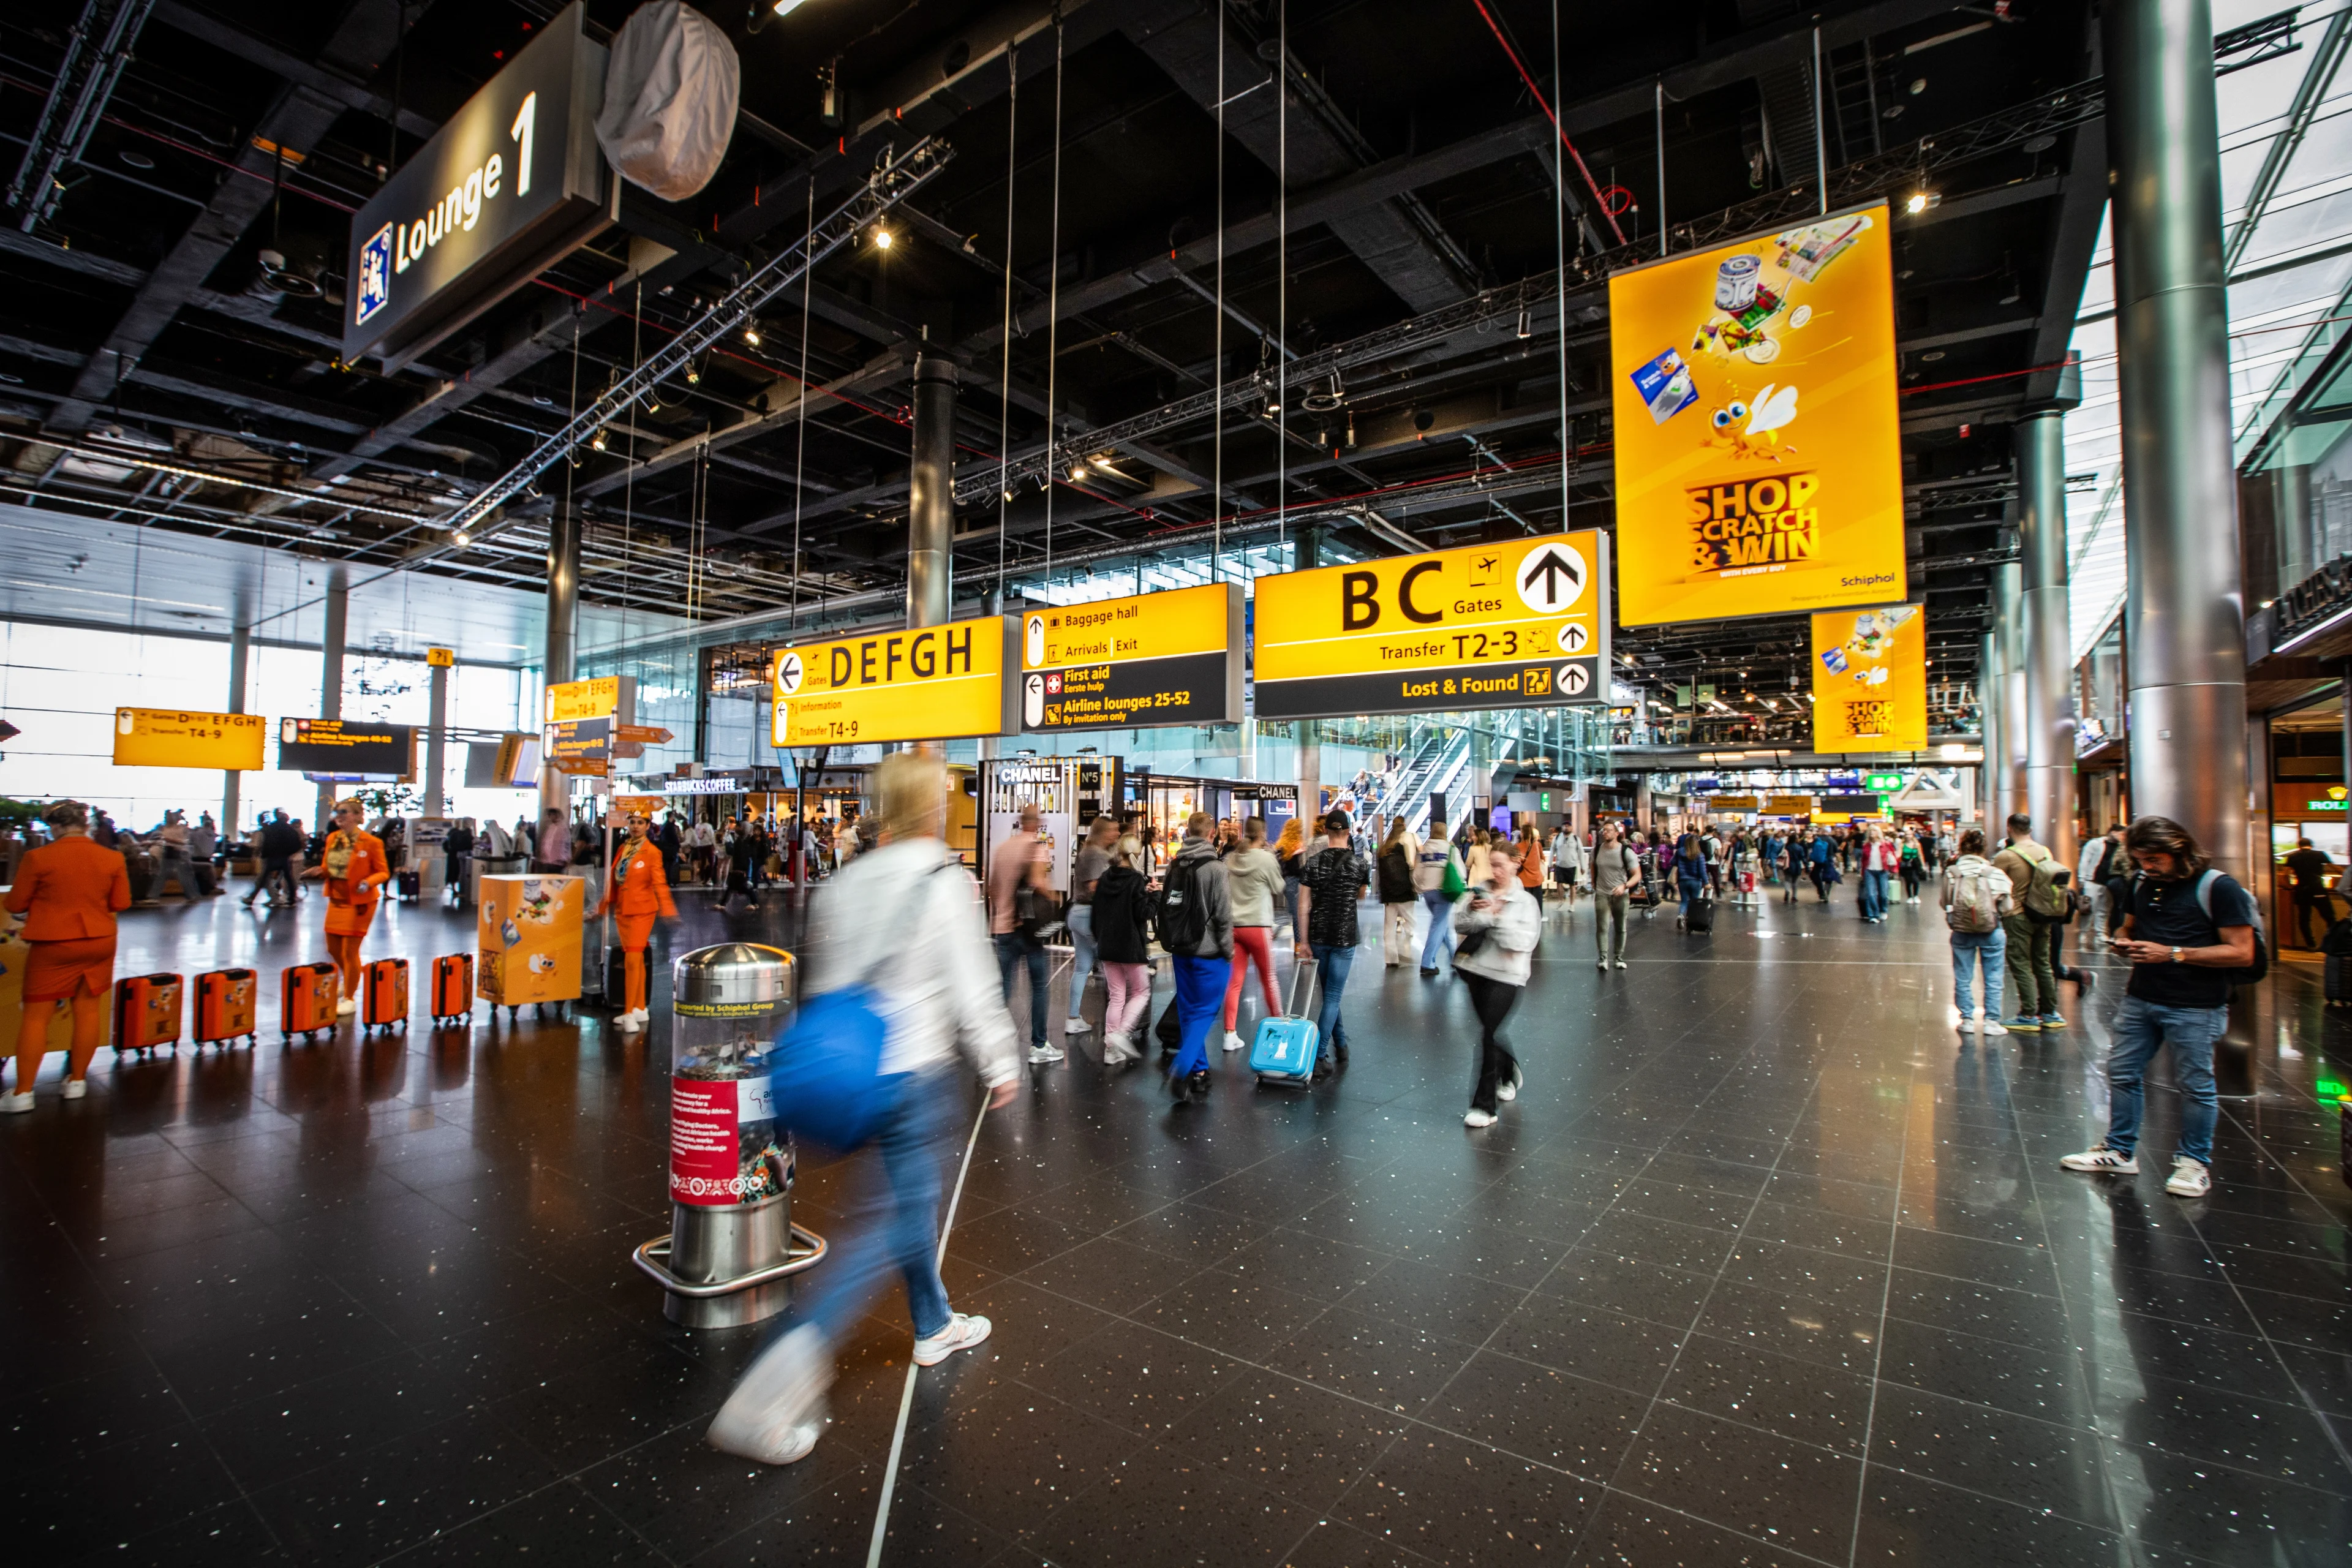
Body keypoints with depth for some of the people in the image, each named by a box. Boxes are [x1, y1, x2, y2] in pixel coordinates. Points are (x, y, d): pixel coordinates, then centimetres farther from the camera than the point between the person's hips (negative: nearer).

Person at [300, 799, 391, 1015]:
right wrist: (317, 872, -7)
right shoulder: (332, 839, 5)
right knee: (333, 948, 15)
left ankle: (350, 999, 12)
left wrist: (368, 882, -29)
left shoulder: (371, 842, -13)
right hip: (337, 900, 7)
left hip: (359, 902, -7)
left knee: (350, 950, -2)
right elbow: (327, 868, 15)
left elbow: (384, 872, -10)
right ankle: (350, 979, 42)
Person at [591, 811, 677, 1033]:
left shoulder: (652, 852, -7)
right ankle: (640, 1009, 20)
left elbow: (659, 884, -11)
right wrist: (602, 907, 17)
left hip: (642, 911, -6)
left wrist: (668, 910, -20)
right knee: (637, 960, 12)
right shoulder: (622, 849, 10)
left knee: (632, 960, -10)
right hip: (623, 910, 6)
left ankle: (630, 1013, -5)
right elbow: (613, 881, 15)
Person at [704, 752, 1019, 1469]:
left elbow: (824, 981, 10)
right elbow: (971, 994, -14)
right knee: (886, 1223, 1)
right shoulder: (944, 886, -15)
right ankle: (771, 1396, -2)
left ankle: (936, 1325, 43)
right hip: (916, 1074, -7)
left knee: (915, 1191, 24)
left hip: (853, 1068, 7)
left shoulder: (845, 884, 3)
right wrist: (1000, 1067, -1)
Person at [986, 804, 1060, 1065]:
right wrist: (1052, 893, -5)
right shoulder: (1036, 846, -9)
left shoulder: (1001, 848, 10)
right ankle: (1038, 1046, 10)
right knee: (1039, 986, 6)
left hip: (1002, 926, 5)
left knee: (1002, 987, 7)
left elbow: (992, 889, 15)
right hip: (1028, 926, -5)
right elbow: (1037, 882, -24)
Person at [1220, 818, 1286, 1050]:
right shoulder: (1266, 858, -9)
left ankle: (1230, 1034, 3)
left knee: (1234, 981, 5)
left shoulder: (1230, 859, 4)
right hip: (1259, 925, -4)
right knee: (1268, 978, 12)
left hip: (1234, 925, 4)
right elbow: (1278, 890, 3)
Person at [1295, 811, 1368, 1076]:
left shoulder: (1312, 862, -3)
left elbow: (1303, 905, -5)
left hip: (1318, 936, 2)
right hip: (1345, 936, -2)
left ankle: (1341, 1046, 28)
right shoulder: (1358, 862, -5)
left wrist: (1304, 941, 1)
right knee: (1333, 997, 0)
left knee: (1328, 994, 18)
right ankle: (1319, 1057, -6)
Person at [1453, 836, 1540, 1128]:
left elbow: (1522, 942, -14)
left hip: (1505, 975, -5)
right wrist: (1472, 910, -19)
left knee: (1489, 1034, -10)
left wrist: (1497, 916, -17)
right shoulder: (1479, 893, 6)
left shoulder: (1525, 901, -4)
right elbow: (1459, 924, -1)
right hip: (1476, 969, 5)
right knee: (1491, 1031, 18)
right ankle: (1511, 1074, 46)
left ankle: (1485, 1105, -3)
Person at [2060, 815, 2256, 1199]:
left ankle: (2194, 1162, 20)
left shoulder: (2218, 887, -10)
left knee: (2195, 1085, 5)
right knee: (2122, 1073, 9)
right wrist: (2124, 942, -1)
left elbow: (2242, 952, -13)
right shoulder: (2140, 884, 8)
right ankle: (2120, 1151, 20)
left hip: (2195, 1007, -6)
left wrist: (2173, 953, -20)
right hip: (2140, 997, 6)